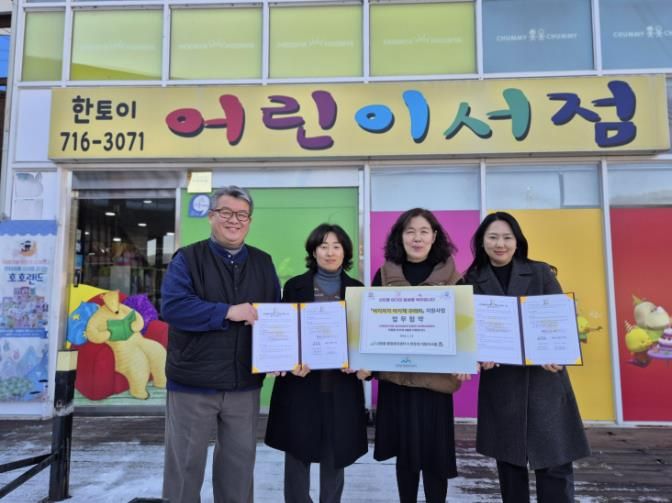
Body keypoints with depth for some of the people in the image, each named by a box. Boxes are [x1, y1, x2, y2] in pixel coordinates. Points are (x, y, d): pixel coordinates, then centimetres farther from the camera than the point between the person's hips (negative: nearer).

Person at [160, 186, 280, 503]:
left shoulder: (263, 263, 8)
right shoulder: (188, 259, -4)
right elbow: (172, 306, -17)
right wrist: (229, 311, -22)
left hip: (245, 384, 4)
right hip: (193, 383, -3)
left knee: (240, 463, 17)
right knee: (185, 464, 10)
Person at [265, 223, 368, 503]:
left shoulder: (357, 289, 6)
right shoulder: (295, 286, 2)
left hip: (341, 384, 1)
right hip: (300, 383, -1)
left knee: (335, 456, 11)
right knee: (297, 454, 8)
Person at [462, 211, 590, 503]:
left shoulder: (540, 273, 5)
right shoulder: (472, 282, 4)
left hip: (544, 377, 0)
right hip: (500, 381, 1)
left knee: (555, 461, -1)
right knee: (508, 460, 10)